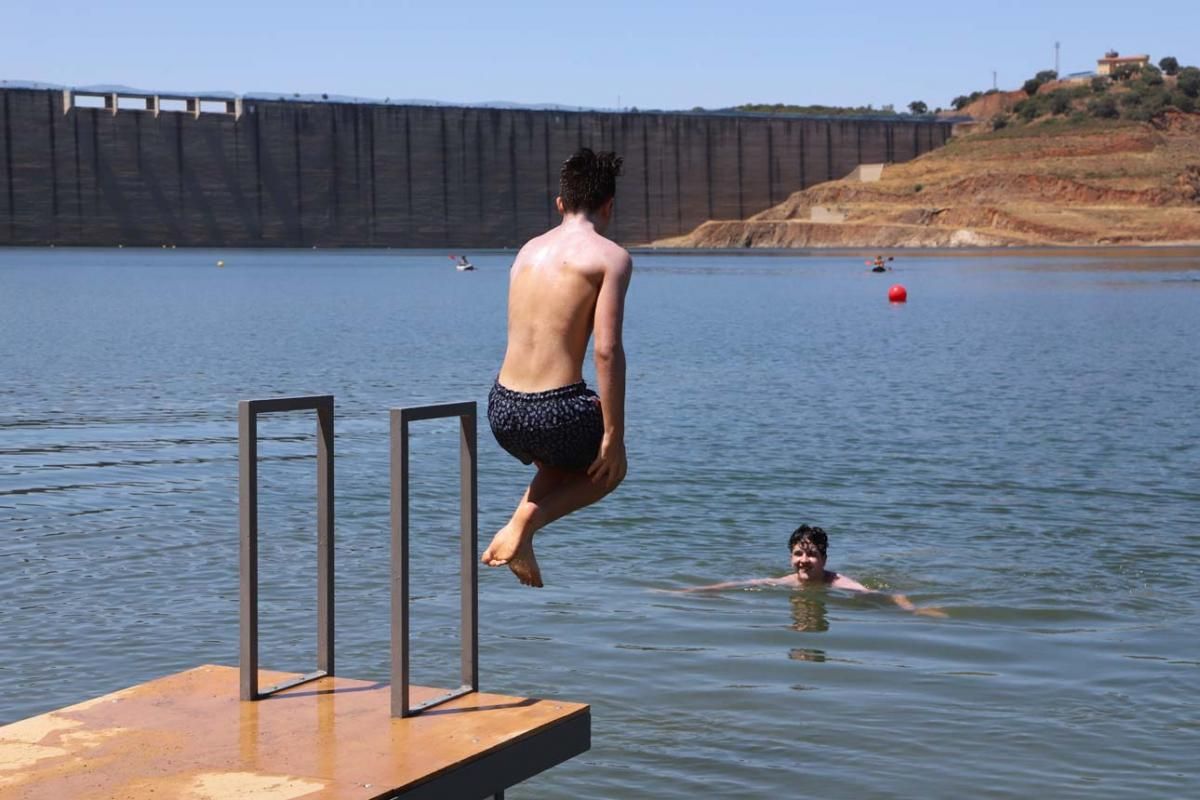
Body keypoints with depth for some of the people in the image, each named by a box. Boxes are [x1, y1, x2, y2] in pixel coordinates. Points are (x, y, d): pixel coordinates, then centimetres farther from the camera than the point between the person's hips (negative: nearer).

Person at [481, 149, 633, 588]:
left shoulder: (529, 250, 14)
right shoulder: (610, 256, -4)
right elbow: (607, 349, -13)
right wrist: (614, 434, -7)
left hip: (502, 408, 6)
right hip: (556, 409, -6)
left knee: (562, 462, 36)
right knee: (609, 468, 26)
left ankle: (520, 524, 11)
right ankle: (523, 526, 5)